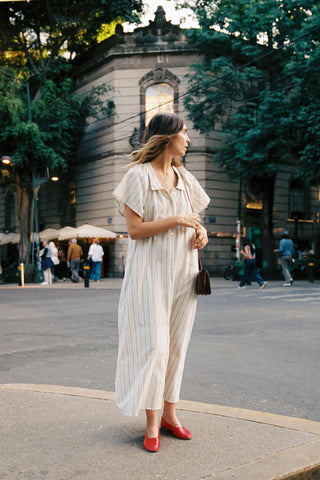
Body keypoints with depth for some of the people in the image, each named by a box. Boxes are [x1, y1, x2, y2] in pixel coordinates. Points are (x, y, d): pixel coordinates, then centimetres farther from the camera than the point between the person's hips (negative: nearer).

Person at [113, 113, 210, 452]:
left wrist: (201, 231, -1)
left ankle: (169, 412, 21)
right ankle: (152, 422, 7)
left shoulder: (184, 178, 13)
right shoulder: (139, 176, -6)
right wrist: (175, 220, -16)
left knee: (177, 344, 9)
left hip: (184, 271, 6)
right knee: (153, 344, -5)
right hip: (152, 271, -6)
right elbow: (134, 229, -12)